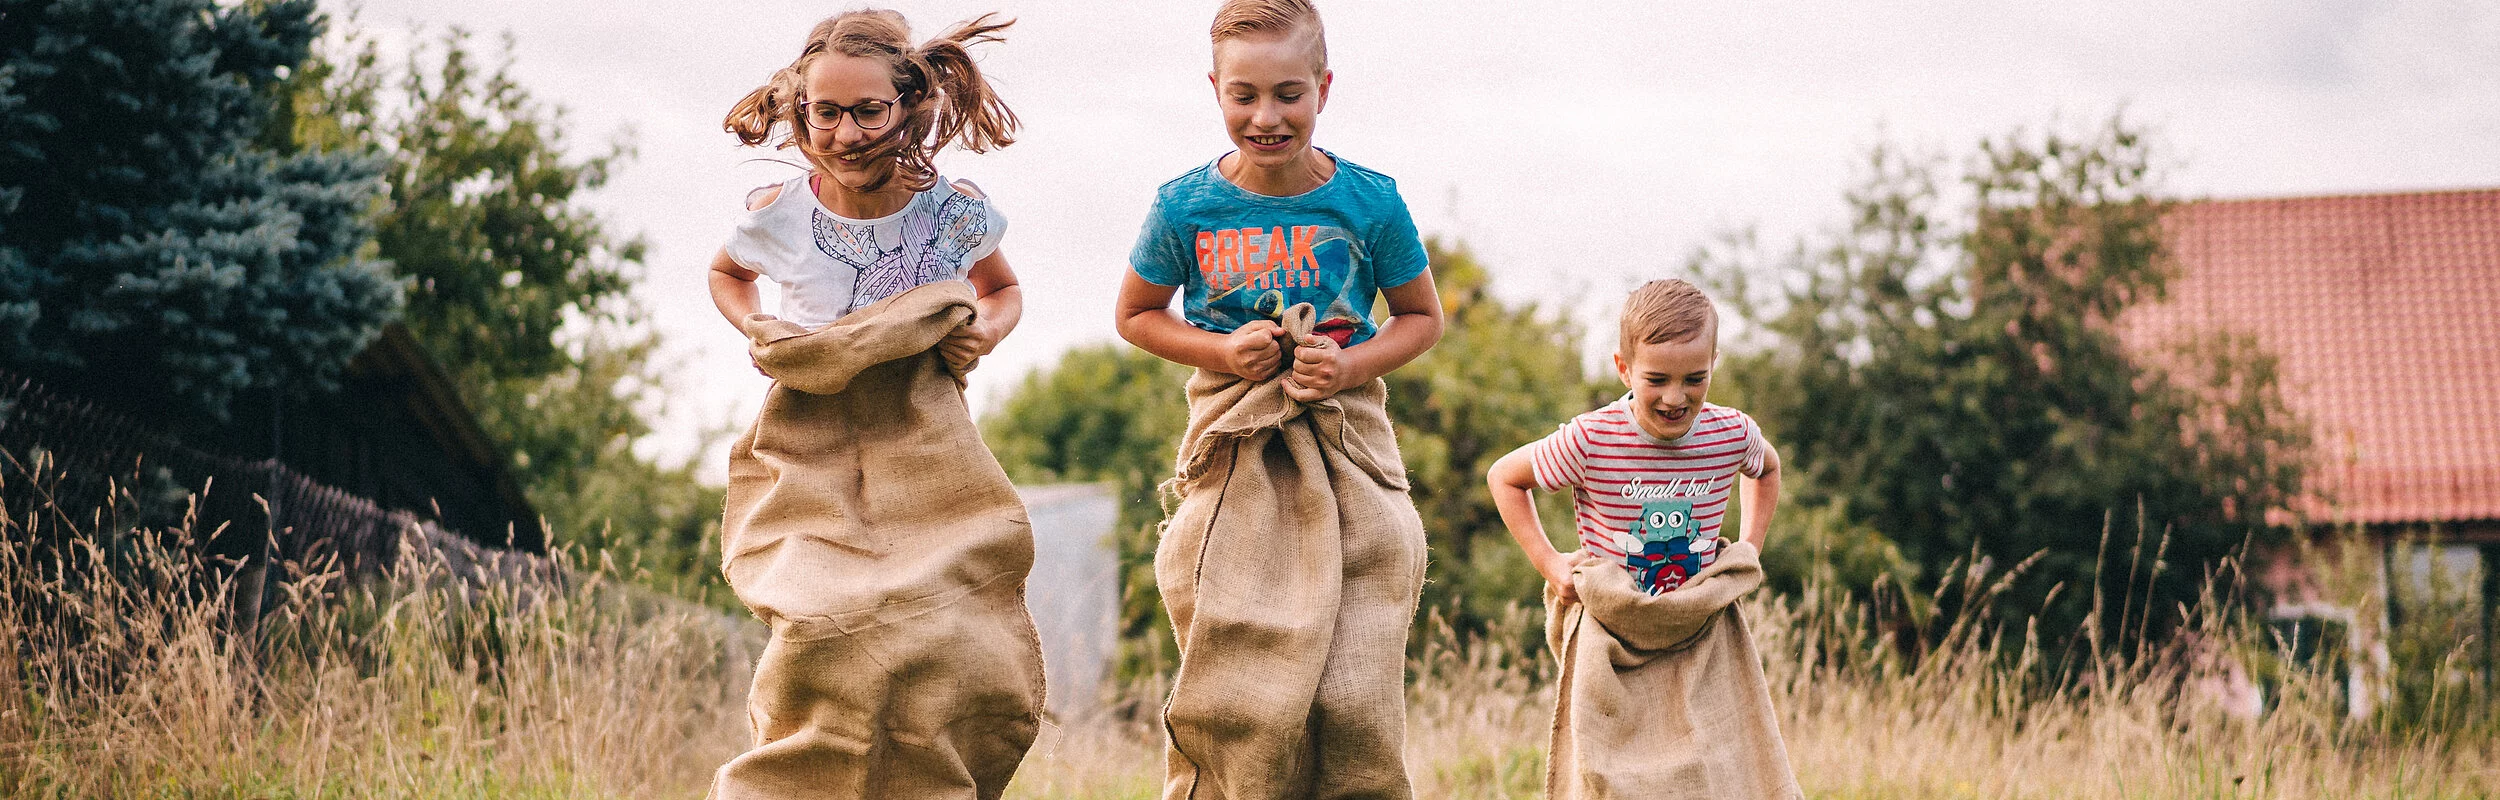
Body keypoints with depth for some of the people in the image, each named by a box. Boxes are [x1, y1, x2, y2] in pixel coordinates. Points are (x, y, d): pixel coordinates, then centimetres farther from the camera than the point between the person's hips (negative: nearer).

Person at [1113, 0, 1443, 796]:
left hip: (1348, 456, 0)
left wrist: (1349, 367, -10)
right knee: (1233, 702, -5)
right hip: (1235, 457, 0)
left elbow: (1422, 317, 9)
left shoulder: (1368, 201, -5)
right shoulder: (1185, 206, -5)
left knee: (1354, 702, -4)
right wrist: (1220, 351, -8)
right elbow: (1137, 315, 11)